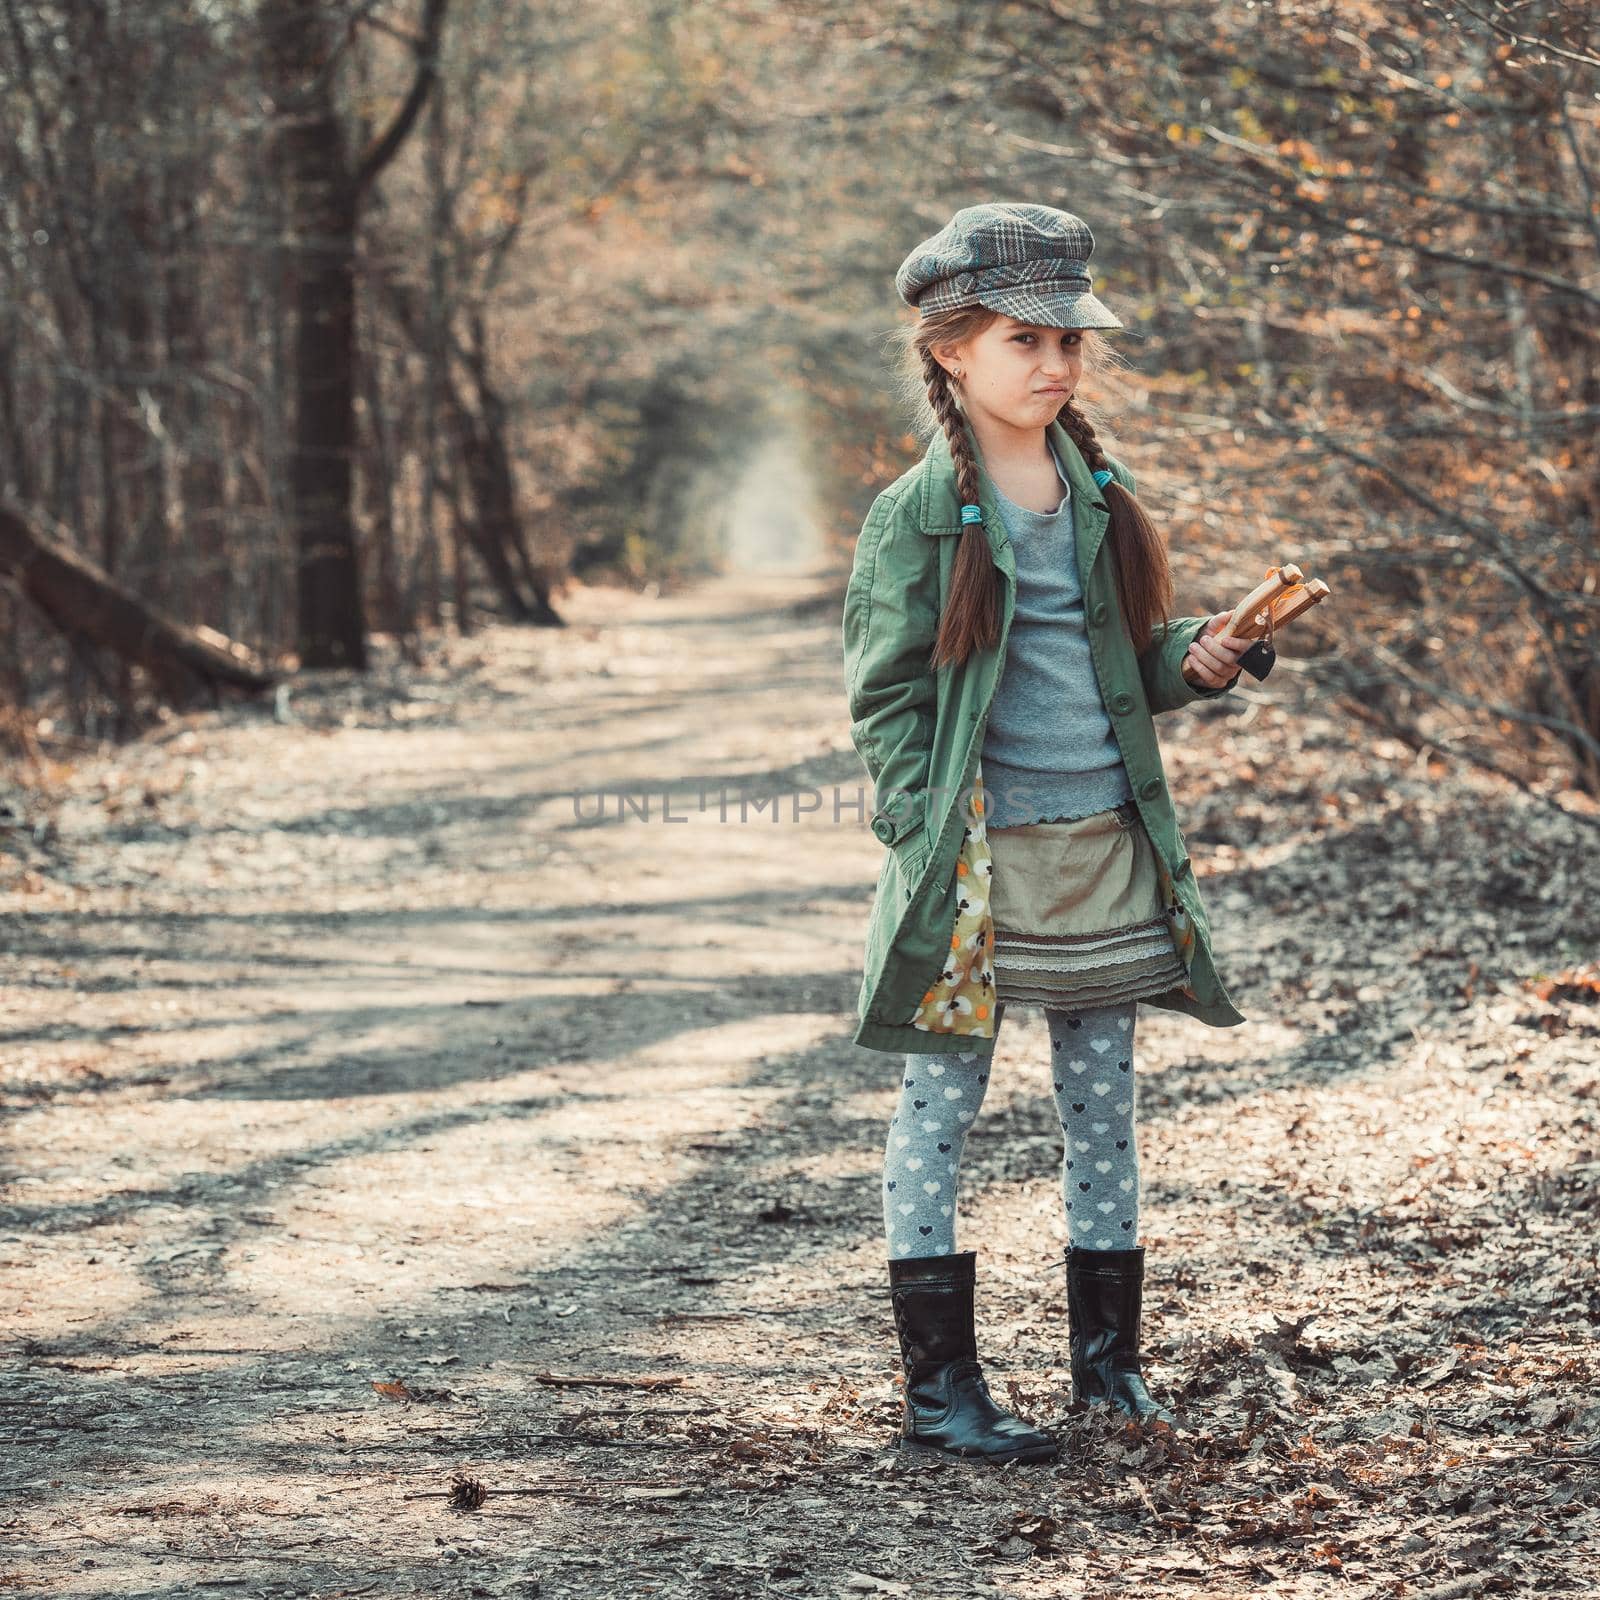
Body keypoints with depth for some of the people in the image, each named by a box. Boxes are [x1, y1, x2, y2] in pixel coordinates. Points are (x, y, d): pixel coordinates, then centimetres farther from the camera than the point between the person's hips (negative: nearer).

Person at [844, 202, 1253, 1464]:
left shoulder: (1099, 496, 10)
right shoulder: (917, 516, -7)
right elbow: (885, 696, -7)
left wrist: (1192, 661, -3)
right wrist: (933, 836, -15)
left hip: (1106, 843, 6)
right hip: (974, 854, -5)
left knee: (1105, 1100, 11)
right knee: (942, 1102, 1)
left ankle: (1108, 1354, 23)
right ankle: (939, 1385, 8)